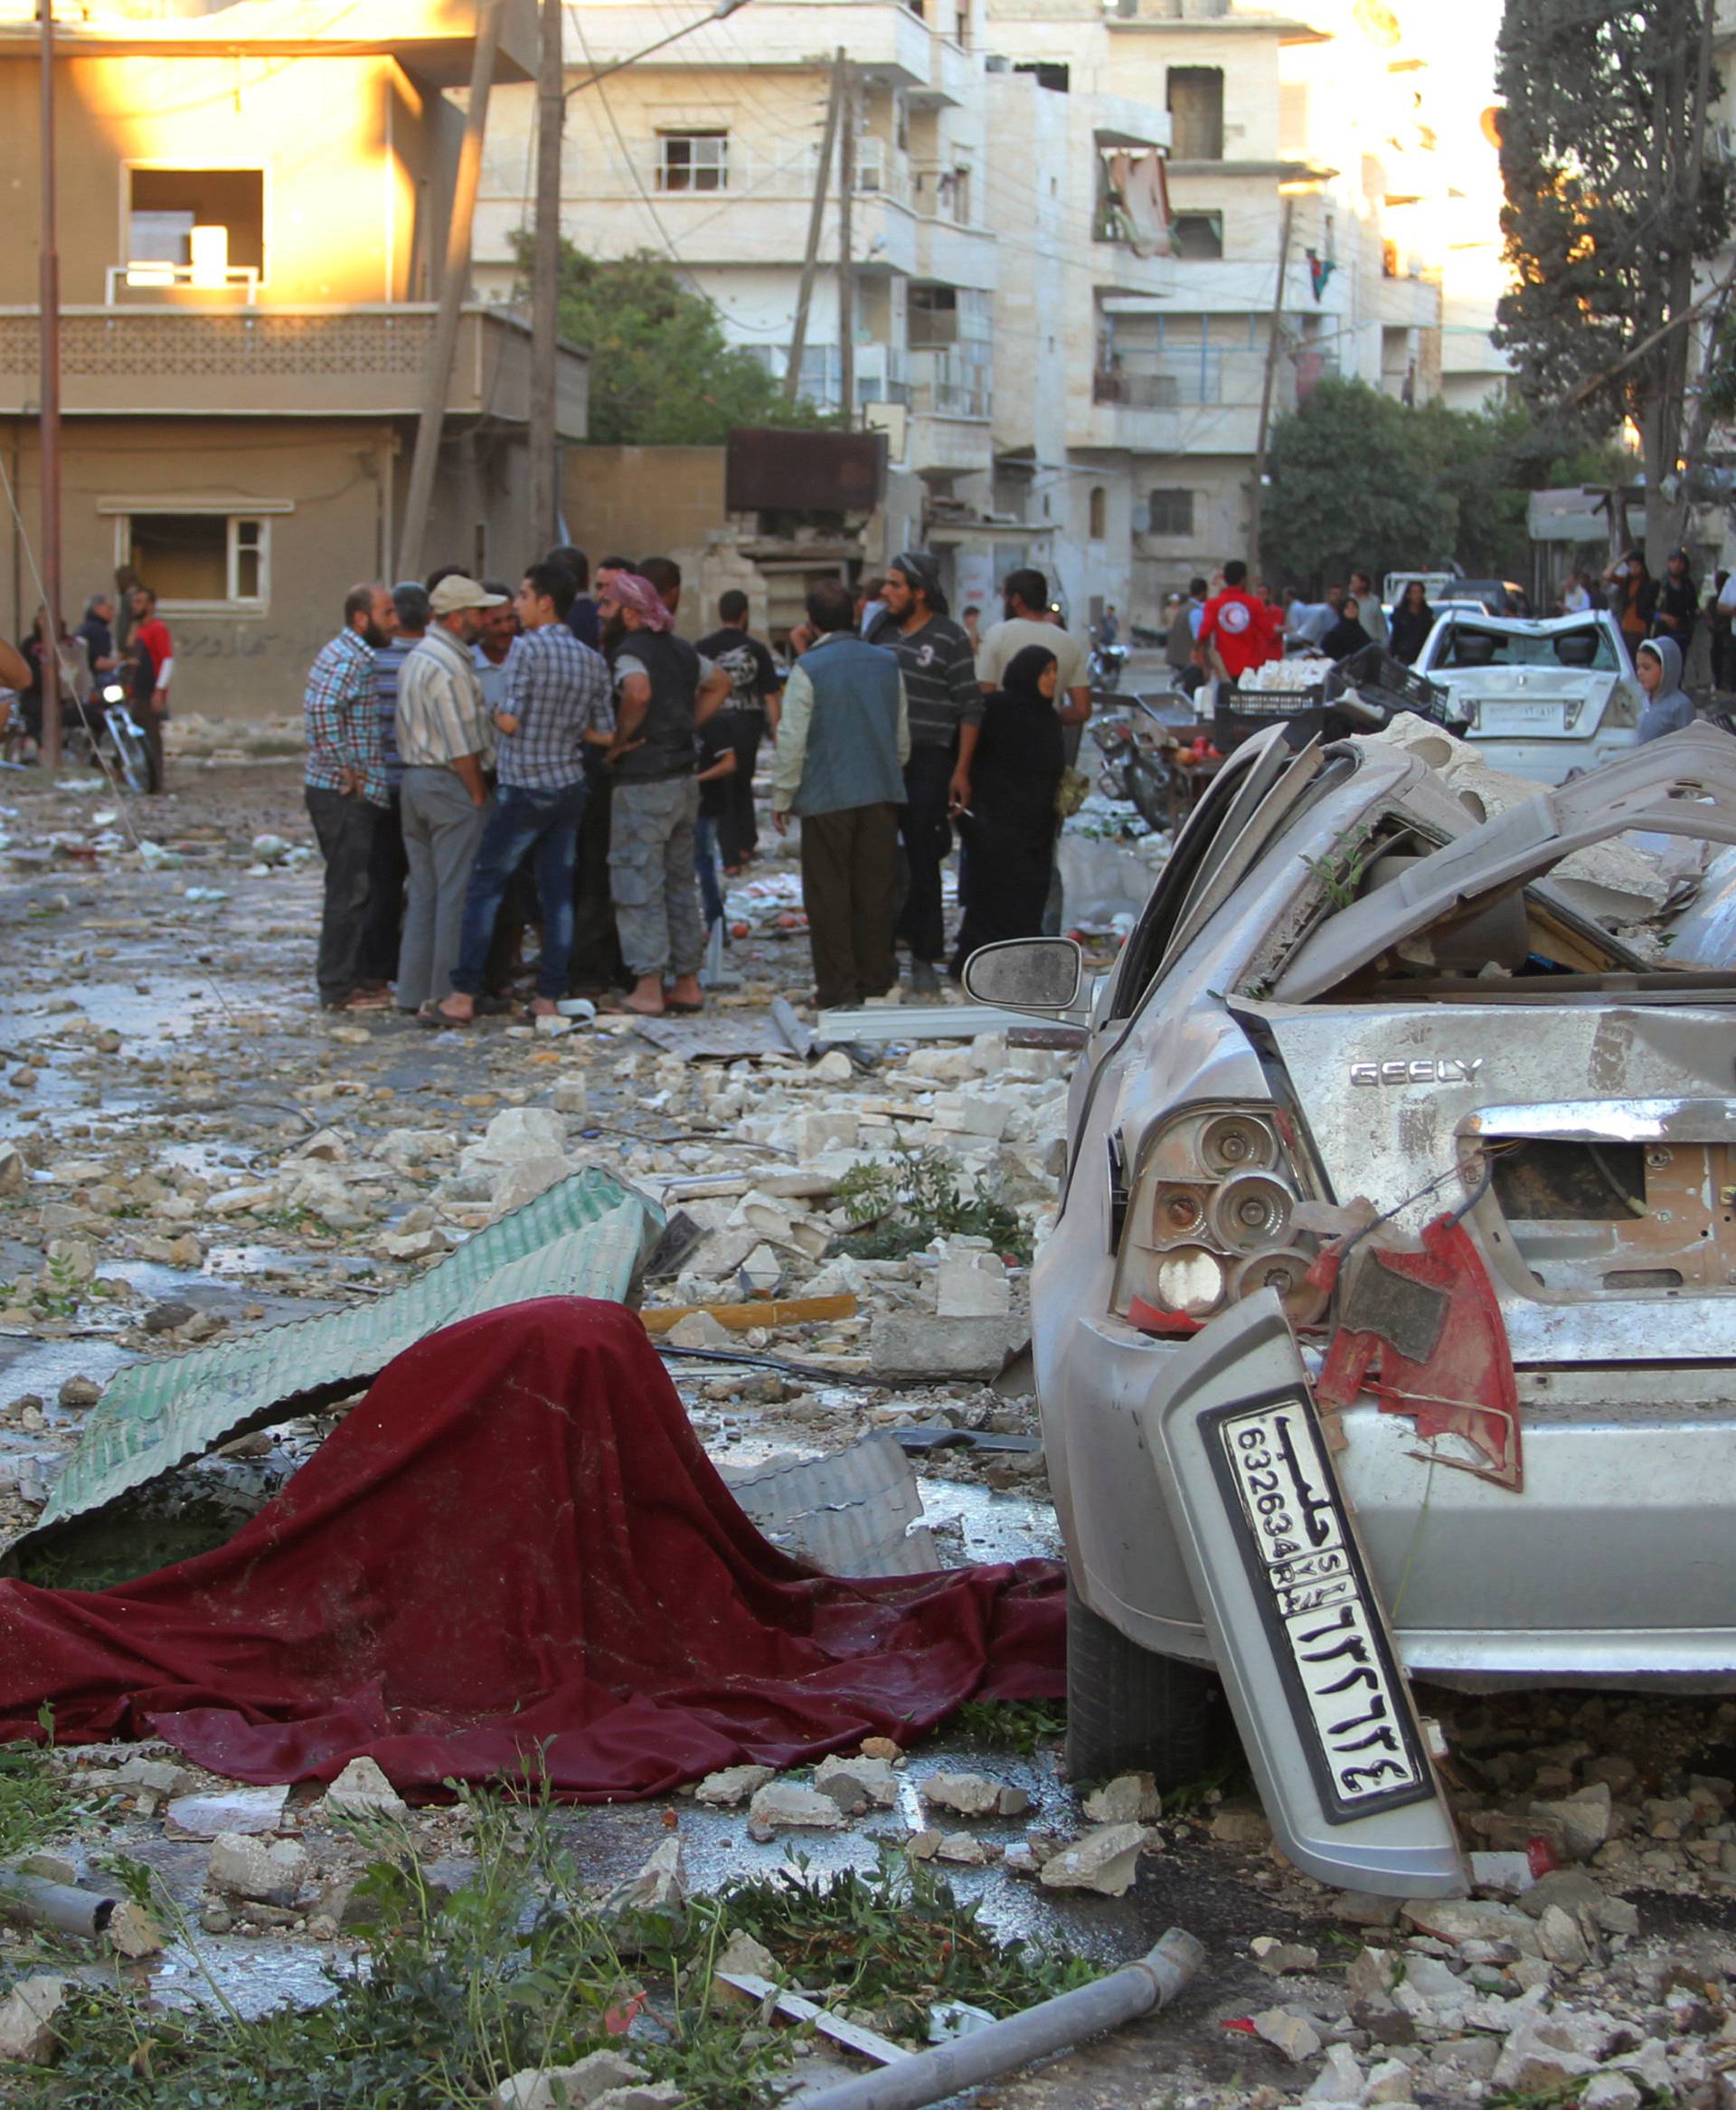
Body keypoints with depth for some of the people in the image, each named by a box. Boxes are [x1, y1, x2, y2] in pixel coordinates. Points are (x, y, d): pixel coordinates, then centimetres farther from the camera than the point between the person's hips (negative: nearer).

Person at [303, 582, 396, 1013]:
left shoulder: (342, 653, 16)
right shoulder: (351, 662, -16)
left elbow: (316, 709, 23)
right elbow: (324, 710, -28)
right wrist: (348, 770, -22)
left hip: (331, 789, 10)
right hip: (346, 795, -10)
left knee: (350, 888, 16)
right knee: (349, 890, -5)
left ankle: (342, 979, 22)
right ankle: (339, 988, 0)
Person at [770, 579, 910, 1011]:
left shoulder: (808, 669, -11)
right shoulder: (887, 663, 7)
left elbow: (792, 740, -11)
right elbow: (903, 735, 16)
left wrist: (781, 798, -1)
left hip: (827, 797, -5)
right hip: (881, 795, 5)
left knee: (829, 895, 2)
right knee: (876, 891, 11)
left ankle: (838, 988, 3)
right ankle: (877, 981, 16)